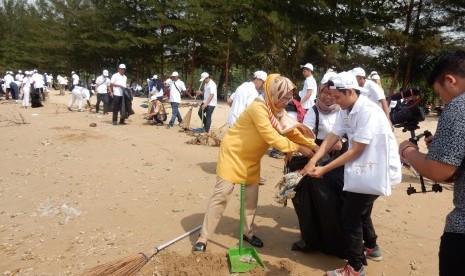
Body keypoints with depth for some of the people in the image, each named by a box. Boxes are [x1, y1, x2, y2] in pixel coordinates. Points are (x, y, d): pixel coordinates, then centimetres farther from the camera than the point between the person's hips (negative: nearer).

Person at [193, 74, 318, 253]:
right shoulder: (258, 108, -28)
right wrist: (298, 148, -25)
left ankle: (248, 232, 27)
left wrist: (314, 146, -9)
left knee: (252, 194, 10)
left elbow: (293, 132, 1)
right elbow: (273, 138, -31)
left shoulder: (278, 111, 0)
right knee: (222, 194, -8)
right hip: (233, 153, -8)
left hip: (251, 158, 8)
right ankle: (203, 237, 1)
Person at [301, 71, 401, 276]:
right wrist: (312, 161, -15)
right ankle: (371, 247, 47)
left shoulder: (368, 111, -24)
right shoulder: (346, 111, 4)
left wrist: (325, 169, -23)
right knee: (359, 210, 23)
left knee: (350, 215, -4)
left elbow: (356, 150, -24)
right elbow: (331, 138, -2)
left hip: (377, 169, -9)